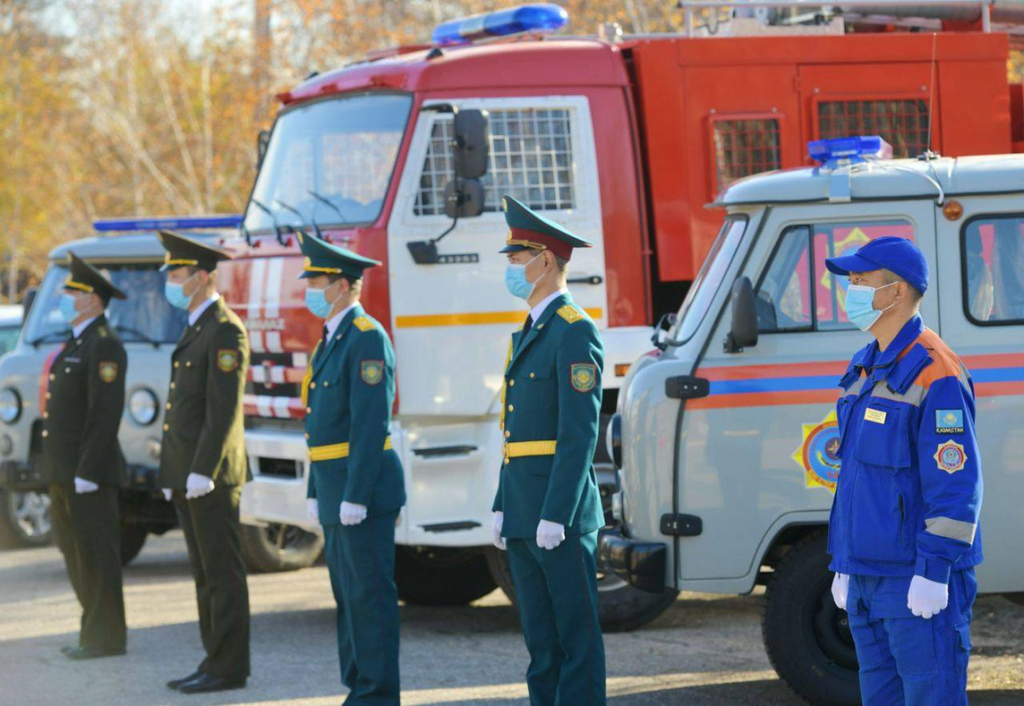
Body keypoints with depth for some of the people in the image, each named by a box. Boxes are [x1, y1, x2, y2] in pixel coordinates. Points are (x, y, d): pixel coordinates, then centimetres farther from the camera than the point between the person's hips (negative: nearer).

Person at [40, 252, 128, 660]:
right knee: (77, 556, 14)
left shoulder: (103, 346, -14)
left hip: (89, 473, -10)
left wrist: (87, 473, -23)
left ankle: (106, 638, 0)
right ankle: (97, 632, 20)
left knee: (96, 557, -5)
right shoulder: (75, 344, 18)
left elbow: (106, 412, -20)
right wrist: (60, 474, 18)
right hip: (65, 473, 10)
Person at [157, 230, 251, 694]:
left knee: (223, 573, -6)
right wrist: (173, 474, 20)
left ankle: (228, 668, -3)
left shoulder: (225, 331, -13)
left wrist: (202, 472, -22)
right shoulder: (195, 330, 18)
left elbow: (225, 408, -19)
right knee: (204, 573, 11)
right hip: (187, 475, 10)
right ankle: (215, 661, 16)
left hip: (211, 475, -10)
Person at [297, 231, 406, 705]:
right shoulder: (332, 340, 17)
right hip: (335, 487, 10)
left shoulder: (367, 339, -14)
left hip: (364, 487, -10)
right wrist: (315, 491, 19)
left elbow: (371, 424, -20)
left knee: (370, 593, -7)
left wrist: (355, 497, -22)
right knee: (348, 593, 13)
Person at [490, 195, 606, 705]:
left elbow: (580, 433, -17)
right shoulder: (528, 334, 18)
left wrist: (556, 516, -21)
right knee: (540, 636, 10)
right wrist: (502, 508, 17)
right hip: (523, 510, 9)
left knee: (575, 633, -5)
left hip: (563, 508, -9)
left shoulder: (575, 332, -11)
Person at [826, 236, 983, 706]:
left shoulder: (935, 375, -14)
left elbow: (956, 485, -18)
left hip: (919, 581, -9)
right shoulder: (866, 368, 15)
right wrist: (844, 564, 20)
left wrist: (933, 573, -20)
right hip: (870, 577, 9)